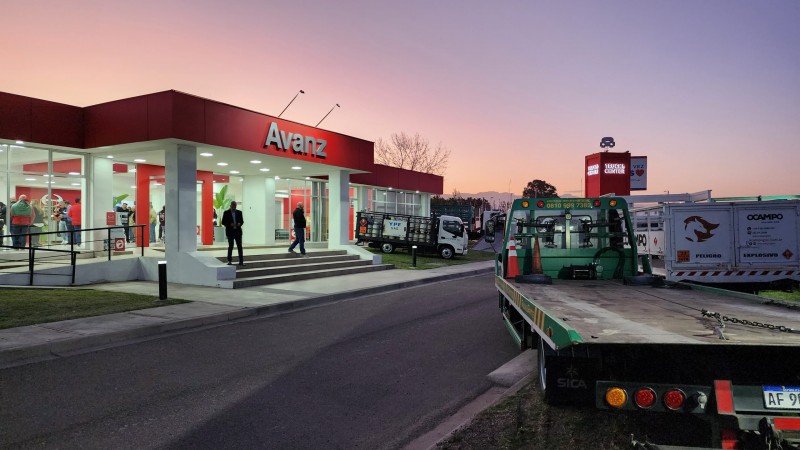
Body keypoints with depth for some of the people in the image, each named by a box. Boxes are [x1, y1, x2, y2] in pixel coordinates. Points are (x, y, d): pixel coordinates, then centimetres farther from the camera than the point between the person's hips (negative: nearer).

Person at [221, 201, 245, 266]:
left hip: (238, 232, 3)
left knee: (240, 246, 0)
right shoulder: (226, 213, -1)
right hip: (230, 232, -2)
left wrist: (240, 224, -11)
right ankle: (229, 261, 13)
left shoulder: (239, 212, 7)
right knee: (230, 246, 2)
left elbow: (242, 221, 11)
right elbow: (223, 222, -2)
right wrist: (230, 224, -17)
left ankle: (241, 261, 2)